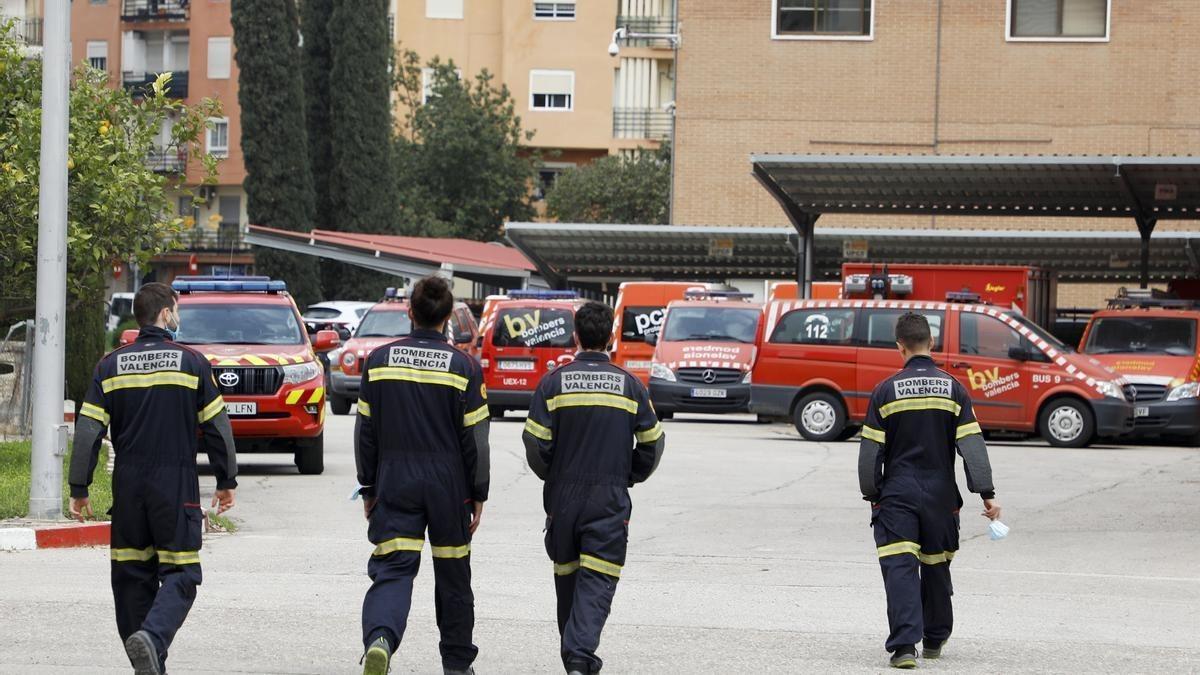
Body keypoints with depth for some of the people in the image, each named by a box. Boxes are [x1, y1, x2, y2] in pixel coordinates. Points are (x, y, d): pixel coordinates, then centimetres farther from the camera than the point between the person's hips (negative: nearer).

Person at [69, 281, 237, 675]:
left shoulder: (111, 366, 4)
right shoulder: (192, 363, -2)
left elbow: (88, 430, 1)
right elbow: (216, 427, 0)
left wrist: (79, 488, 6)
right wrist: (226, 481, 10)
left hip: (128, 485, 3)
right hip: (177, 484, -3)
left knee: (133, 575, 11)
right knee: (179, 575, -2)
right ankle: (152, 636, -28)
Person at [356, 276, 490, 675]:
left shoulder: (380, 361, 1)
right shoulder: (463, 367, -5)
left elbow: (365, 432, 5)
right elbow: (475, 439, -4)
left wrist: (368, 488, 13)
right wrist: (479, 494, 5)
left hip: (394, 484, 1)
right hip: (448, 486, 0)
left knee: (392, 570, -4)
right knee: (453, 575, 14)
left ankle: (379, 638, -32)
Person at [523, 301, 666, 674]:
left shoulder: (553, 382, -2)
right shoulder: (629, 385, 1)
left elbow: (535, 441, -5)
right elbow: (652, 443, 4)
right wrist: (631, 476, 21)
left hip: (563, 494, 1)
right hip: (611, 498, -1)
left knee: (567, 574, 15)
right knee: (597, 580, -4)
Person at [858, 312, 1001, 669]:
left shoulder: (886, 391, -5)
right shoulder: (953, 389, -2)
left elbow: (870, 451, -2)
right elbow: (972, 446, -5)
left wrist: (871, 494, 9)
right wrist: (987, 494, -3)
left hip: (897, 493, -2)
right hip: (941, 494, 2)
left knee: (900, 568, -7)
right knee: (936, 567, 18)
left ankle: (904, 645, -21)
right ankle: (934, 639, 33)